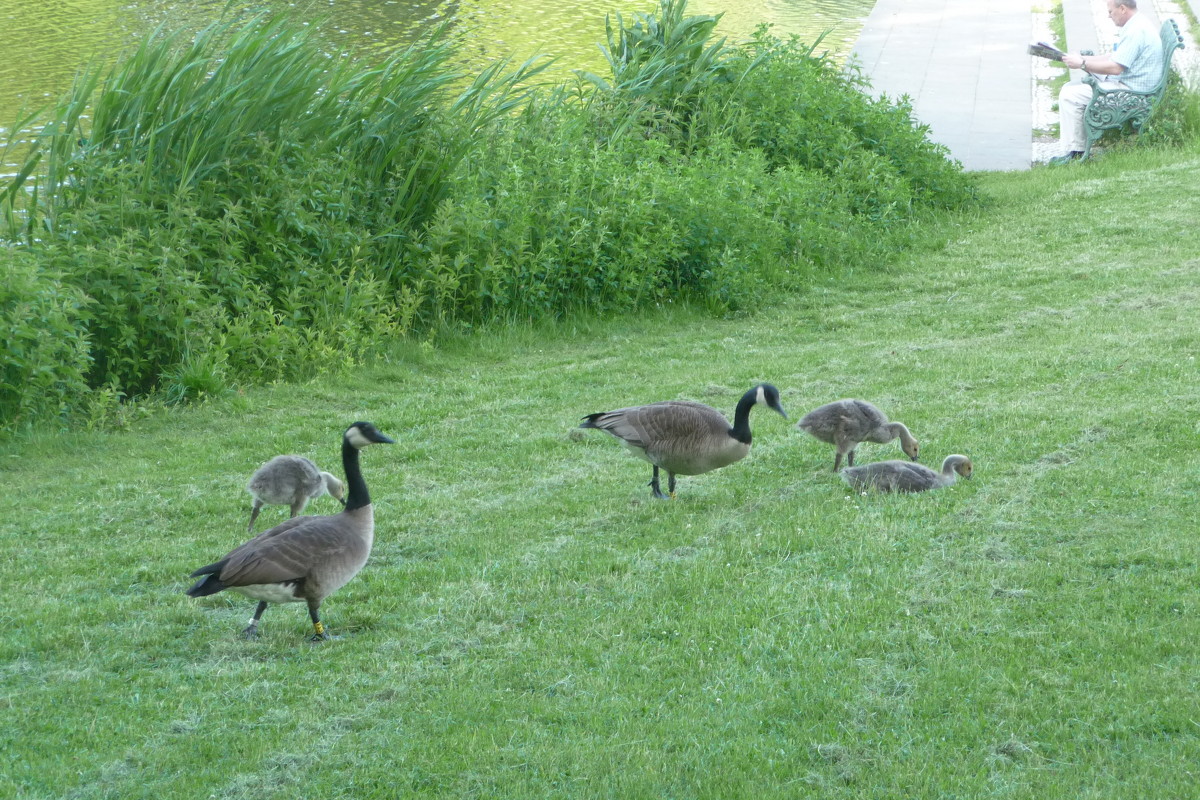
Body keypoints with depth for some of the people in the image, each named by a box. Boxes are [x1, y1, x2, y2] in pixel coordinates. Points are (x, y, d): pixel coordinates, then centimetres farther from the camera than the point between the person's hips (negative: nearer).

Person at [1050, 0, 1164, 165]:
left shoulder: (1136, 31, -21)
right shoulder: (1136, 25, 13)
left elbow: (1115, 67, -25)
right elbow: (1114, 57, 19)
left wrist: (1082, 64, -15)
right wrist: (1082, 58, 10)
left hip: (1130, 90, -11)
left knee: (1069, 96, -15)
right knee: (1069, 88, 12)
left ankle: (1074, 152, -9)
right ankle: (1077, 148, 9)